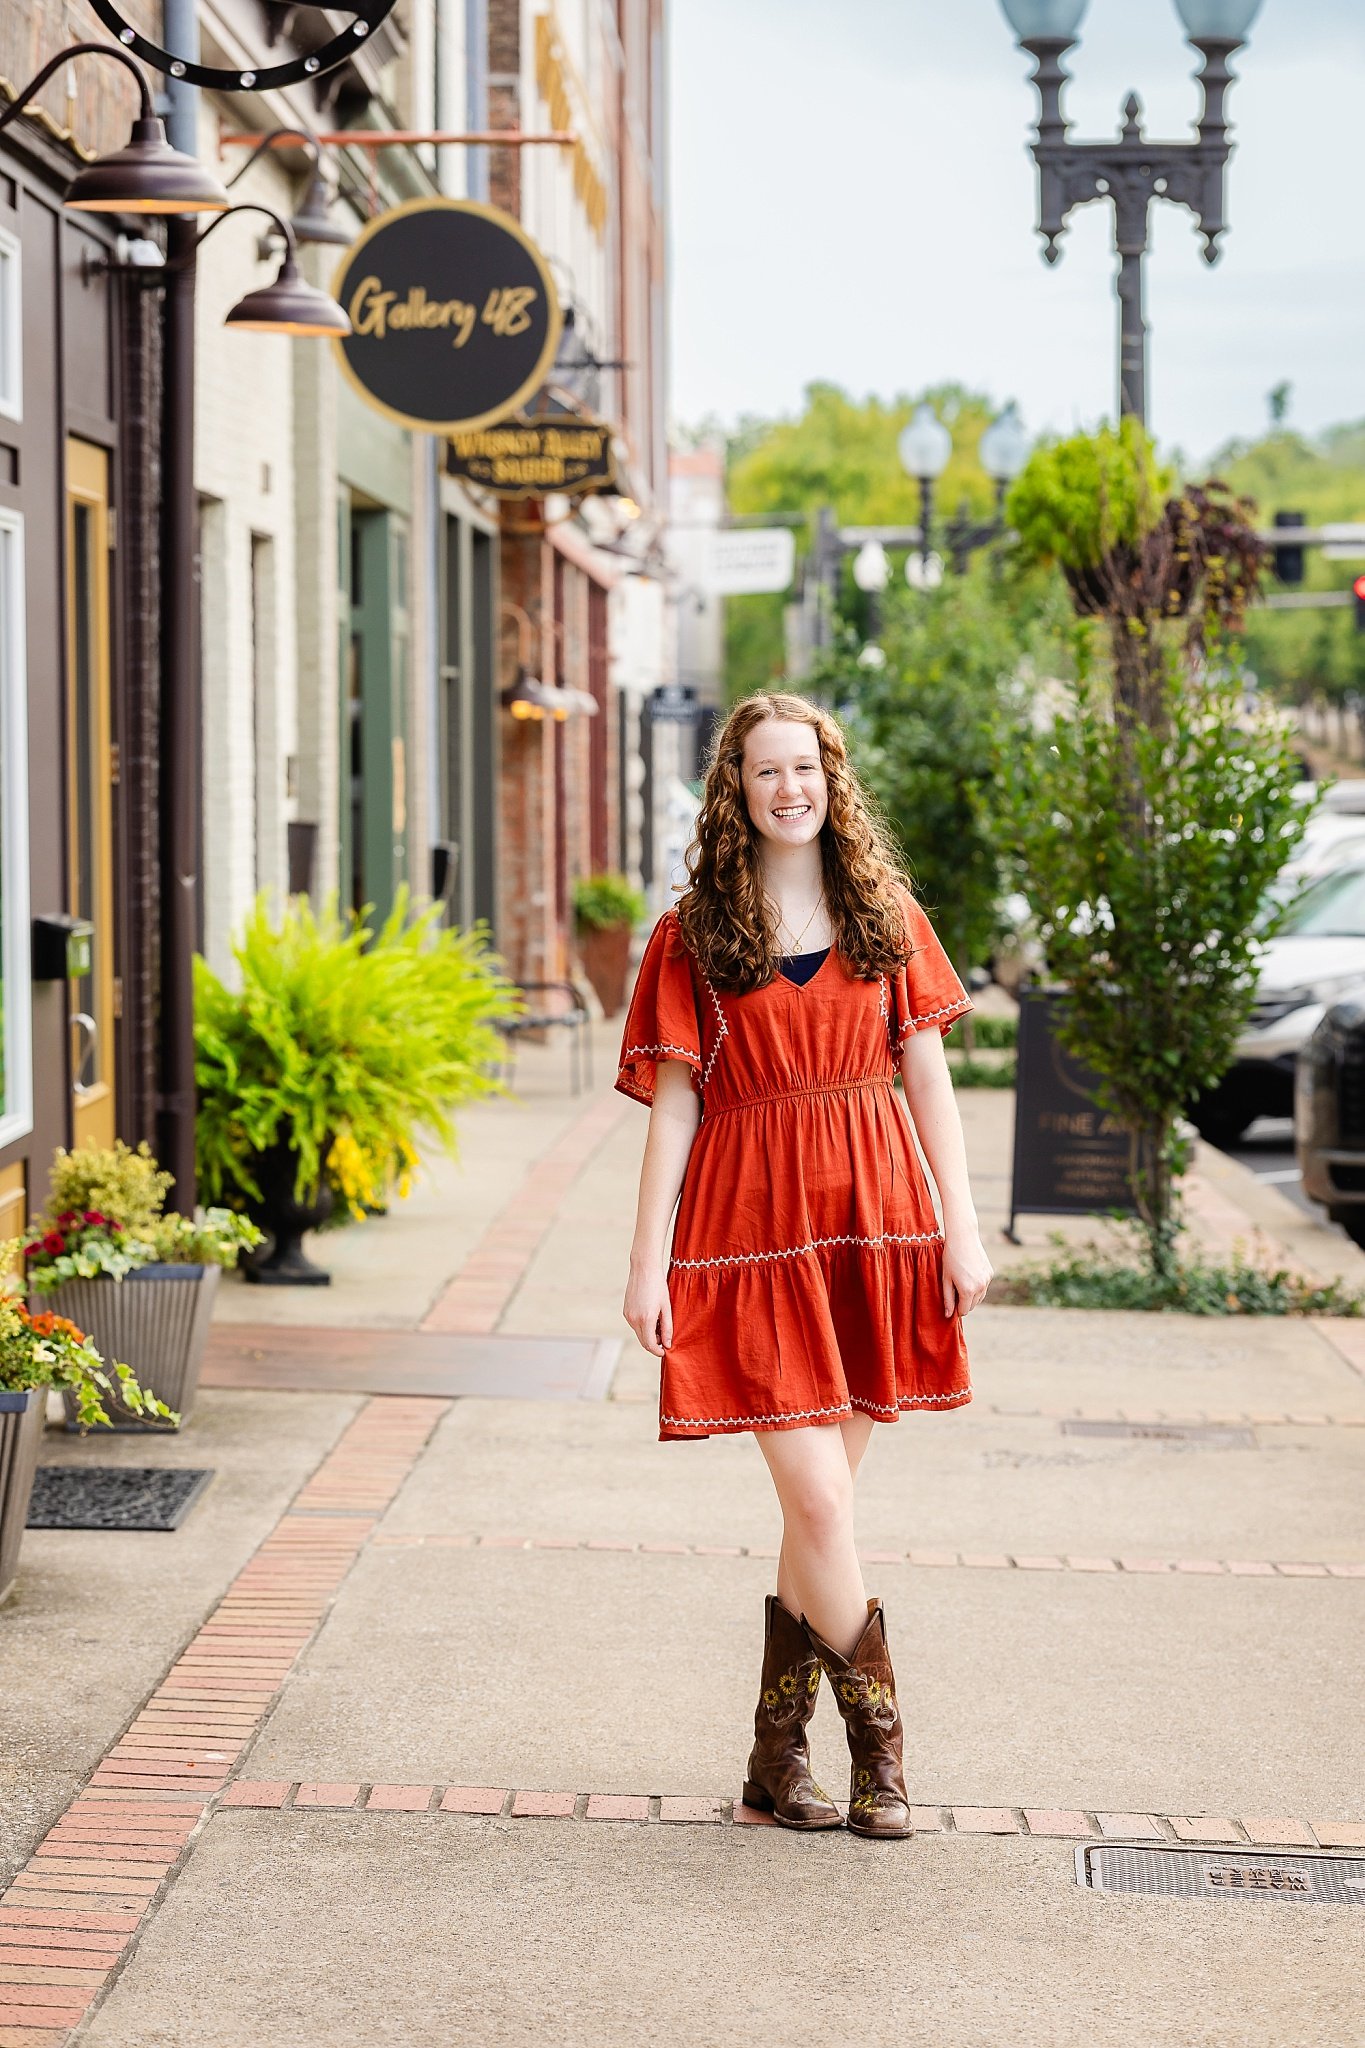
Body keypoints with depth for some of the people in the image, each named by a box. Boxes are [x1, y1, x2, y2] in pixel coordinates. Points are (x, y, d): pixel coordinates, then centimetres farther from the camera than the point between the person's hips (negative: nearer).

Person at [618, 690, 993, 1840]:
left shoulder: (886, 914, 9)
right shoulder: (692, 935, 3)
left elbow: (928, 1076, 9)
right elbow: (673, 1101, 2)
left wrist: (962, 1225, 2)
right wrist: (646, 1261, -2)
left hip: (874, 1224, 3)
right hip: (752, 1228, -3)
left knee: (823, 1499, 7)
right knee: (820, 1503, -9)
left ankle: (778, 1755, 18)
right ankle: (878, 1745, 5)